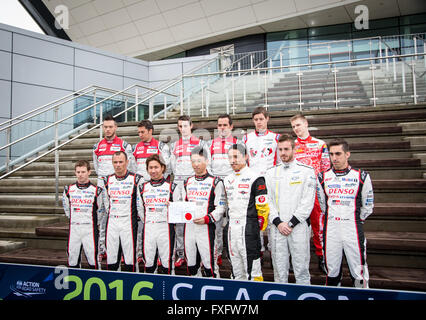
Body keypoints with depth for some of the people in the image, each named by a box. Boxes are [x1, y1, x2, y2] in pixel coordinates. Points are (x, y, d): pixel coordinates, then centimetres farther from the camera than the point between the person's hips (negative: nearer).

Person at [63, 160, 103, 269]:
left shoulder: (96, 190, -4)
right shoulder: (69, 189, 5)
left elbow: (100, 209, 8)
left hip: (90, 229, -3)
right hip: (73, 229, 3)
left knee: (92, 258, -4)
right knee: (72, 258, 8)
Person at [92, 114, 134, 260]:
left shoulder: (124, 145, 2)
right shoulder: (97, 146, 13)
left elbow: (129, 165, 4)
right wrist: (103, 177, 14)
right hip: (102, 184, 4)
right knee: (102, 217, 5)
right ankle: (102, 250, 11)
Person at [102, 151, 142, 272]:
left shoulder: (136, 179, -4)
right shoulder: (108, 180, 10)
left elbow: (141, 202, 1)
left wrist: (140, 218, 3)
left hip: (129, 222, -4)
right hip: (111, 222, 4)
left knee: (129, 257, -2)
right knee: (111, 258, 7)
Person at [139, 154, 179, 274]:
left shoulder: (171, 187, 3)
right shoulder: (143, 187, 12)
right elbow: (140, 209, 18)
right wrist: (147, 221, 11)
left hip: (165, 227, -2)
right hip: (148, 228, 3)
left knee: (166, 260, 1)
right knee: (148, 260, 7)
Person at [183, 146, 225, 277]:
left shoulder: (215, 182, -3)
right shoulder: (188, 182, 15)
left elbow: (220, 207, -7)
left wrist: (207, 219, -18)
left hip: (205, 228, -5)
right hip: (188, 226, 5)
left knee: (208, 262, -5)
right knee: (190, 262, 12)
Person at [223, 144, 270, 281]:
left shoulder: (254, 177, -7)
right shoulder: (227, 180, 15)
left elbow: (262, 206, -8)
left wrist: (259, 226, -6)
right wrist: (231, 221, 17)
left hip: (248, 227, -7)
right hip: (231, 227, 7)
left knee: (252, 269, -4)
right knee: (236, 267, 14)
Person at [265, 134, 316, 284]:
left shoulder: (307, 171, 2)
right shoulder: (271, 173, 12)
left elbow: (308, 202, -5)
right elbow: (267, 200, 6)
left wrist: (291, 223, -10)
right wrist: (278, 222, -7)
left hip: (298, 226, -3)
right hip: (276, 227, 3)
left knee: (301, 269, 1)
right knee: (279, 269, 9)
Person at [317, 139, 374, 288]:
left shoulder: (361, 176, 0)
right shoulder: (323, 177, 6)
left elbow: (368, 206, 9)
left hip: (353, 230, -2)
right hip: (330, 231, 2)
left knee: (359, 272, 1)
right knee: (331, 271, 10)